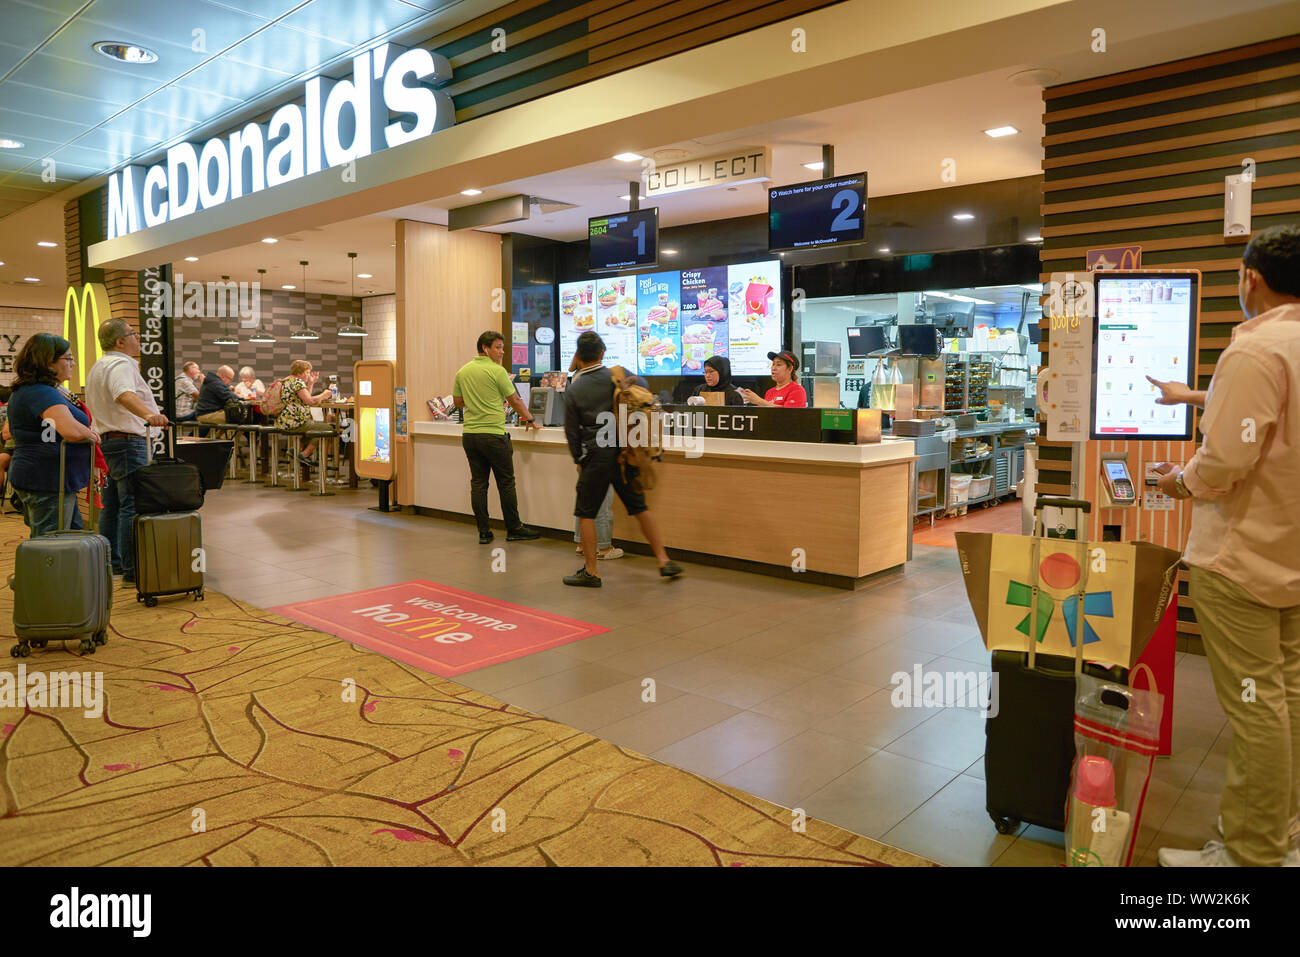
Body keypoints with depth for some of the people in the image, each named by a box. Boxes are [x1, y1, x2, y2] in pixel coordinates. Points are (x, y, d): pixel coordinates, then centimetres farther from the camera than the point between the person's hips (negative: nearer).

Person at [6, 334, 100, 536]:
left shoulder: (22, 391, 16)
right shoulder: (43, 393, -18)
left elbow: (8, 430, 31)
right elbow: (72, 431, -33)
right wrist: (91, 435, -10)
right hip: (48, 482, -11)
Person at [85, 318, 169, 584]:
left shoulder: (98, 367, 21)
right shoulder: (121, 364, -14)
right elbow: (124, 394, -34)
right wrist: (148, 414, -51)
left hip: (108, 439, 11)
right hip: (129, 441, -11)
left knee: (113, 506, 15)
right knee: (132, 506, -11)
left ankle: (111, 563, 22)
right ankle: (132, 570, -13)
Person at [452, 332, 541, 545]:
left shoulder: (462, 371, 9)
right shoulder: (497, 371, -8)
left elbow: (458, 401, 17)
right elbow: (515, 401, -4)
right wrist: (530, 419, 9)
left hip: (469, 434, 6)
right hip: (493, 434, -6)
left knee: (478, 482, 8)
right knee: (506, 483, 3)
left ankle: (483, 531, 10)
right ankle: (514, 529, 11)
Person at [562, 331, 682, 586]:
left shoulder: (573, 390, -4)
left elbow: (571, 431, 0)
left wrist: (578, 459, 13)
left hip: (595, 457, -3)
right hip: (625, 453, 3)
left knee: (585, 513, 8)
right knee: (639, 508, 13)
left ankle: (590, 572, 10)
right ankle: (664, 561, 15)